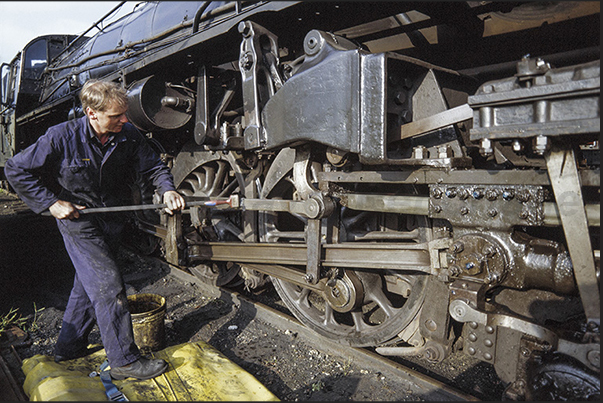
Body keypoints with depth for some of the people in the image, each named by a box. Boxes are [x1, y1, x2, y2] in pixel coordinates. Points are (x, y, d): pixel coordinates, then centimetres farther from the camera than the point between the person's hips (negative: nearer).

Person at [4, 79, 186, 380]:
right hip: (77, 220, -5)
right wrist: (52, 203, -15)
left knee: (89, 283, 17)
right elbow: (16, 170, -10)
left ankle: (69, 348, 37)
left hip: (112, 218, 6)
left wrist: (167, 189, -20)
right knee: (108, 285, -10)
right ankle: (125, 361, 2)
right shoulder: (61, 137, -20)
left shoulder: (128, 135, -10)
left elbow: (154, 166, 0)